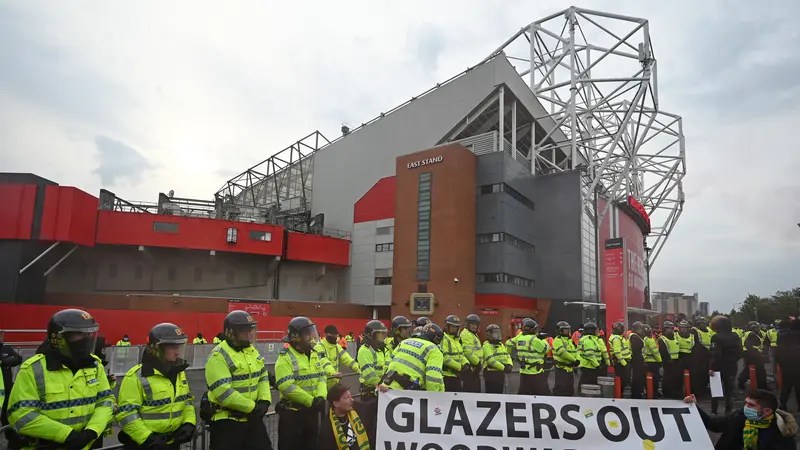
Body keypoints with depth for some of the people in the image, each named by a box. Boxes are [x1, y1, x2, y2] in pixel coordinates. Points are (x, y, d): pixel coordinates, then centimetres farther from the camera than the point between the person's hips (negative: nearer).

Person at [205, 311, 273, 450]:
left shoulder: (252, 351, 8)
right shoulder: (219, 356, -18)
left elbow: (263, 377, 14)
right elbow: (224, 392, -24)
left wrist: (264, 401, -3)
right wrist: (252, 407, -20)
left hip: (252, 418, 8)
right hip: (226, 421, -7)